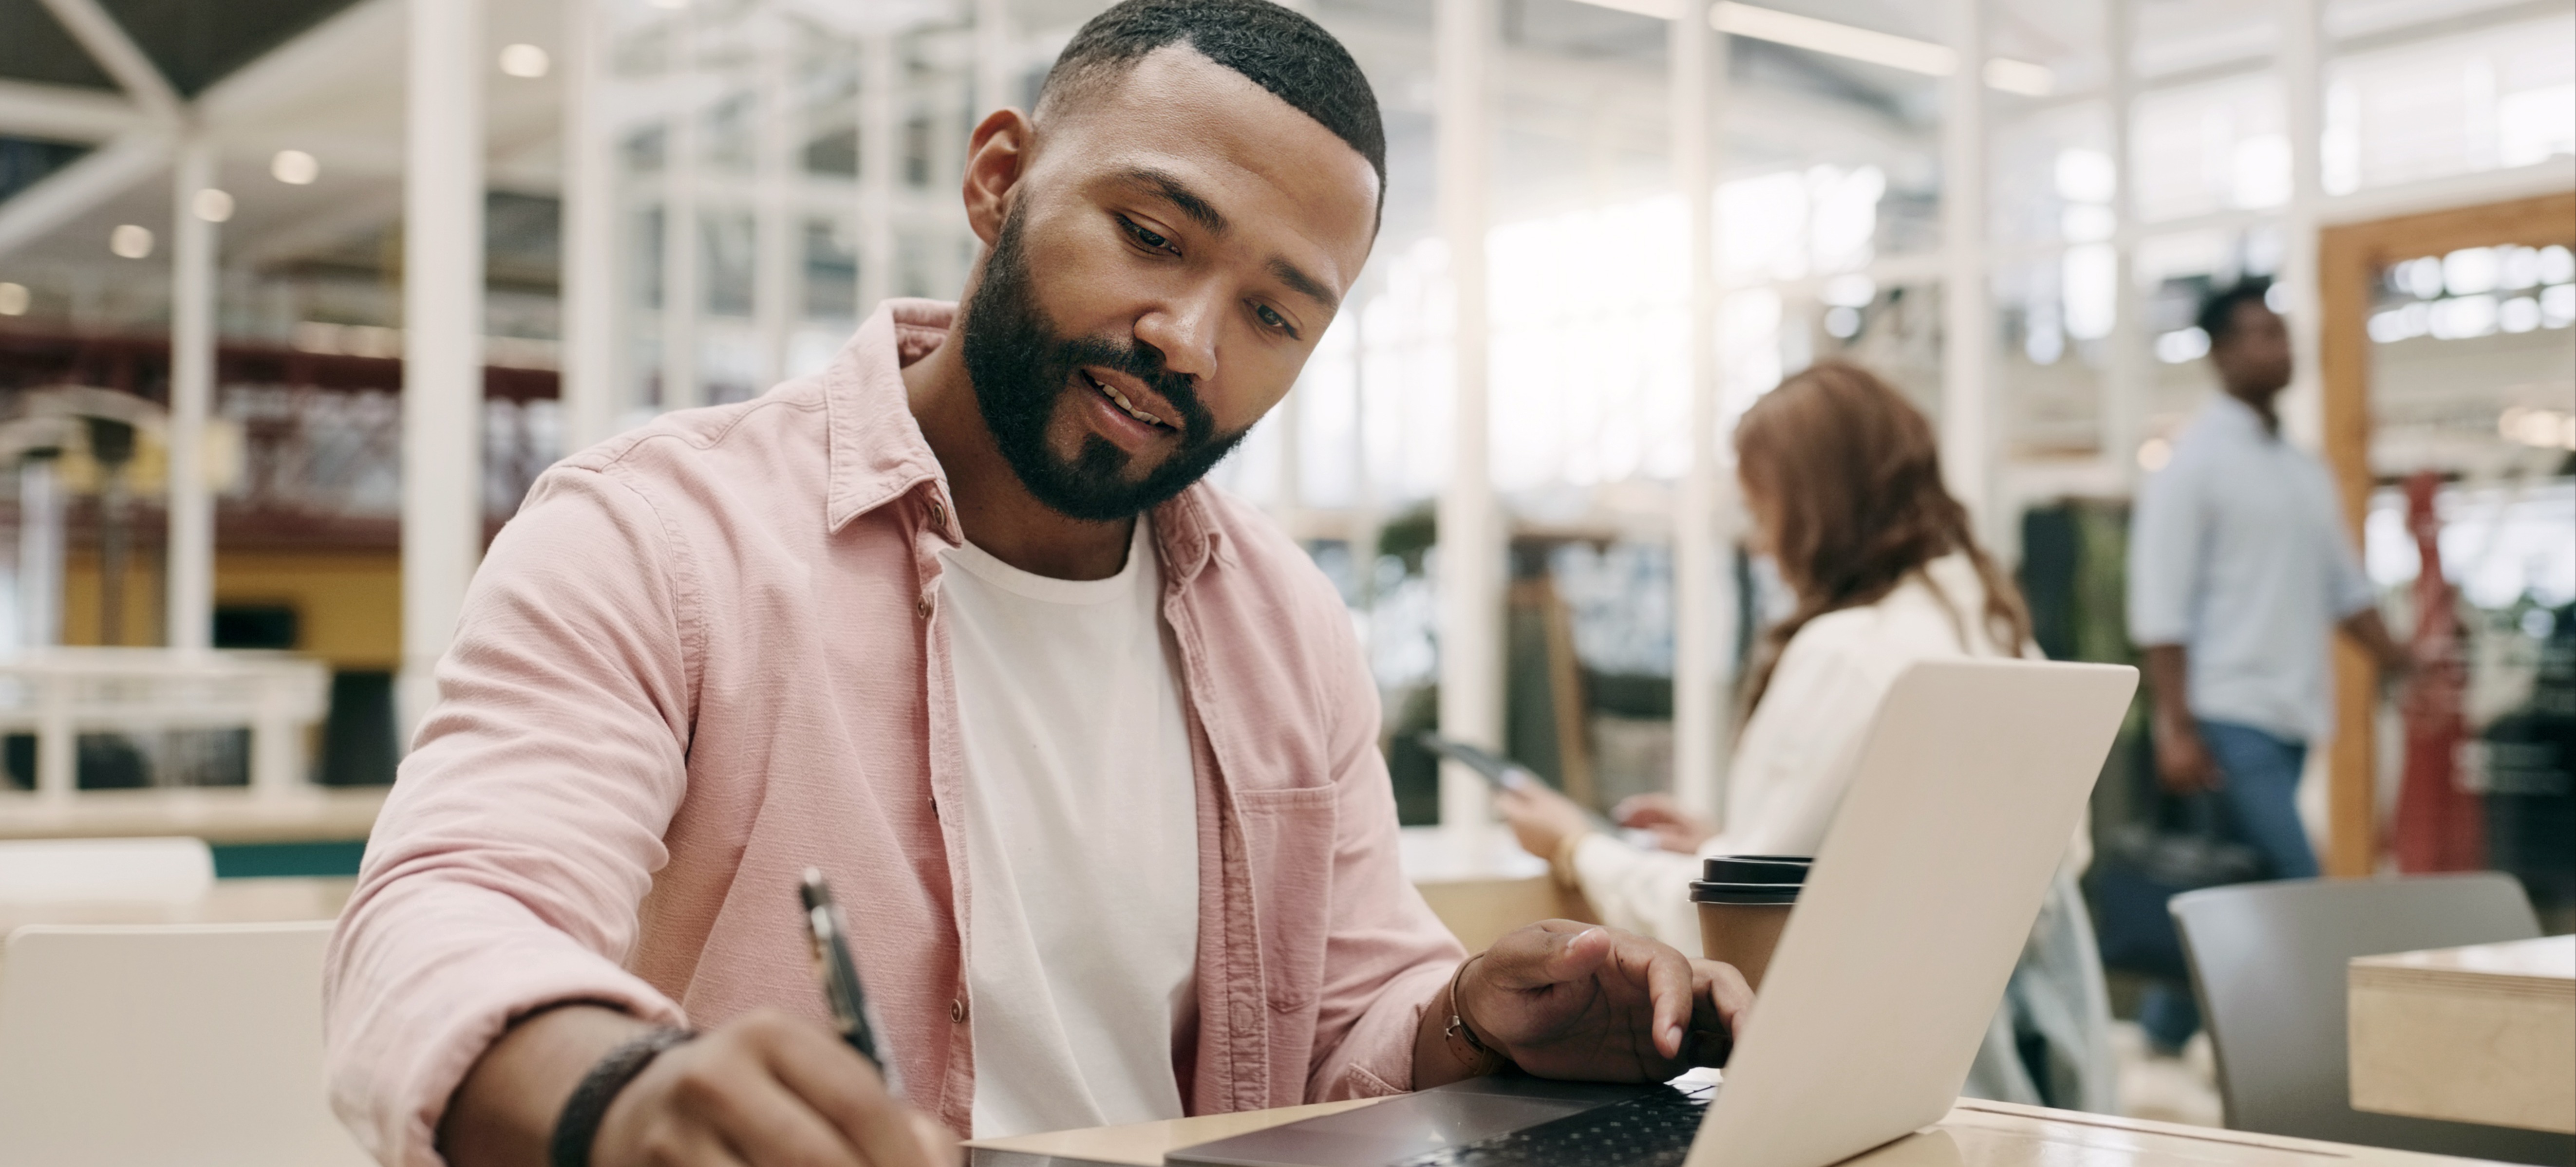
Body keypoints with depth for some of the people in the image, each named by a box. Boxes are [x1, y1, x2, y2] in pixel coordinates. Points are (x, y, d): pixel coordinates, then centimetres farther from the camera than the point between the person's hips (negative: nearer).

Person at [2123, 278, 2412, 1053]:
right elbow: (2160, 606, -11)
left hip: (2291, 716, 7)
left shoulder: (2306, 473, 16)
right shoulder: (2194, 461, -7)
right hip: (2229, 719, -7)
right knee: (2293, 890, -12)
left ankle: (2166, 1032, 24)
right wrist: (2177, 728, -17)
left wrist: (2407, 670, 9)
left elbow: (2345, 589, 21)